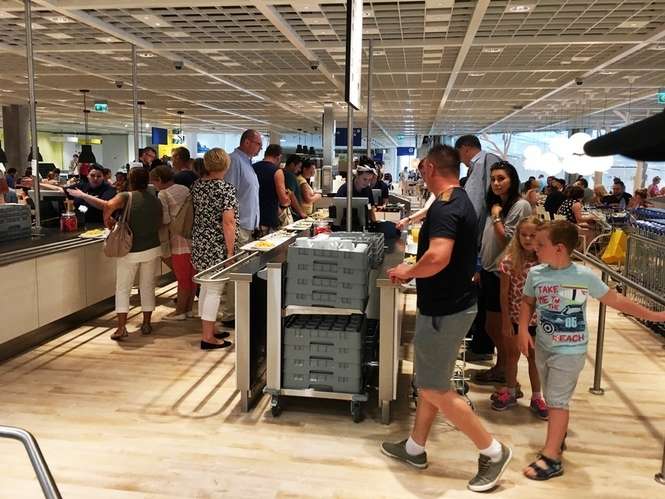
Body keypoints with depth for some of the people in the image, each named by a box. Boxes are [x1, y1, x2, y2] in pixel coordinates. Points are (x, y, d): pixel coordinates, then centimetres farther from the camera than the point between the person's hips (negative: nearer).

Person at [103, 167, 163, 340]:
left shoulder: (126, 197, -10)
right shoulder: (156, 201, 3)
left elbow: (109, 205, -29)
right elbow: (159, 224, 8)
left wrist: (107, 219, -11)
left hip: (129, 251, -3)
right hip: (152, 249, 3)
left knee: (122, 288, 6)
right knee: (148, 286, 14)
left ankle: (121, 327, -2)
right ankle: (146, 324, 19)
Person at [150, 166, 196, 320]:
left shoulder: (163, 194, -10)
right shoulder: (185, 189, 10)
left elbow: (166, 222, -12)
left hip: (179, 243, -7)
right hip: (193, 239, 7)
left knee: (182, 278, 3)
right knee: (191, 276, 13)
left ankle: (180, 311, 15)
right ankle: (189, 309, 24)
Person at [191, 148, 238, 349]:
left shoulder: (196, 185, 7)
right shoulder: (226, 188, -15)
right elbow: (228, 223, -19)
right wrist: (230, 251, -16)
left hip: (200, 242, 8)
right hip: (218, 247, -8)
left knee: (206, 286, 16)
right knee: (215, 289, -2)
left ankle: (207, 330, 25)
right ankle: (208, 337, 2)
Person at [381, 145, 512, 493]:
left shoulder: (445, 206, -22)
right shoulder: (459, 201, 11)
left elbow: (438, 257, -36)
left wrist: (407, 272, -18)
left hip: (445, 310, -10)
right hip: (449, 304, 10)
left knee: (435, 389, 1)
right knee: (429, 381, 18)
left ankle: (493, 451, 14)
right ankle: (415, 448, 32)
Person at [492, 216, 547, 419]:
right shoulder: (510, 260, -14)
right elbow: (504, 293, -9)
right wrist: (506, 321, -8)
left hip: (536, 318, 1)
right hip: (514, 317, 0)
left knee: (534, 357, 15)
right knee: (512, 355, 16)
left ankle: (536, 398, 30)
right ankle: (511, 392, 35)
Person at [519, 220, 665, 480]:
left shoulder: (585, 276, -17)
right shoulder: (535, 274, -7)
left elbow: (615, 300, -5)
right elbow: (528, 303, 8)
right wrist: (523, 330, -5)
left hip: (570, 351, -4)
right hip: (542, 346, 4)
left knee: (557, 400, -2)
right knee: (551, 398, 16)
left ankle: (551, 458, 7)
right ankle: (558, 435, 38)